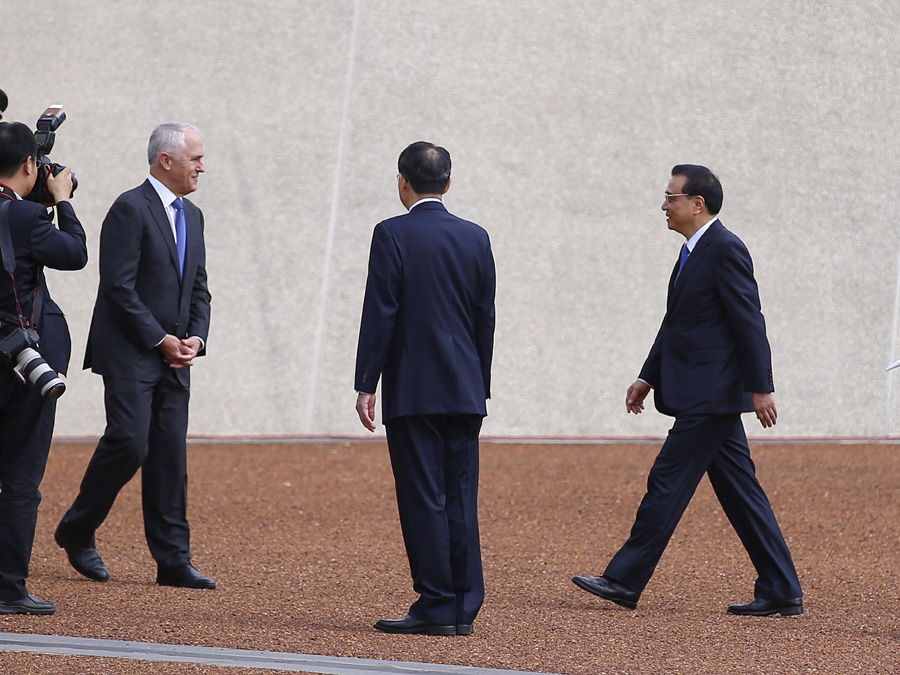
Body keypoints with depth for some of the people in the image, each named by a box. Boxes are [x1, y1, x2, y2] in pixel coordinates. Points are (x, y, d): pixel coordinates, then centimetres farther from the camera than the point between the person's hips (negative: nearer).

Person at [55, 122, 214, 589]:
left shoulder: (191, 216, 16)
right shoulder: (131, 210, -10)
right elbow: (119, 287, -15)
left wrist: (194, 337, 2)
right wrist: (160, 340, -14)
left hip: (173, 356, 7)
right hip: (130, 354, -7)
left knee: (170, 454, 3)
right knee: (129, 442, -14)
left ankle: (173, 560, 3)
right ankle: (77, 531, 6)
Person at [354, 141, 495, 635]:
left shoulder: (392, 235, -7)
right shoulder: (475, 238, 7)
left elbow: (379, 315, -10)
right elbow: (485, 318, 11)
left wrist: (366, 385, -5)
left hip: (413, 390, -5)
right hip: (465, 391, 5)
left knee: (423, 500, -3)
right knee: (461, 500, 6)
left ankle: (436, 607, -3)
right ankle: (463, 608, 7)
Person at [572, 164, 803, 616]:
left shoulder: (725, 250, -13)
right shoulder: (694, 252, 17)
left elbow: (749, 323, -17)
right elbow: (675, 324, 23)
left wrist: (760, 388, -19)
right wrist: (648, 377, 21)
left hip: (711, 394, -10)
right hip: (703, 396, 10)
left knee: (668, 481, -6)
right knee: (739, 493, 8)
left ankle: (625, 581, -3)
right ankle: (781, 593, 10)